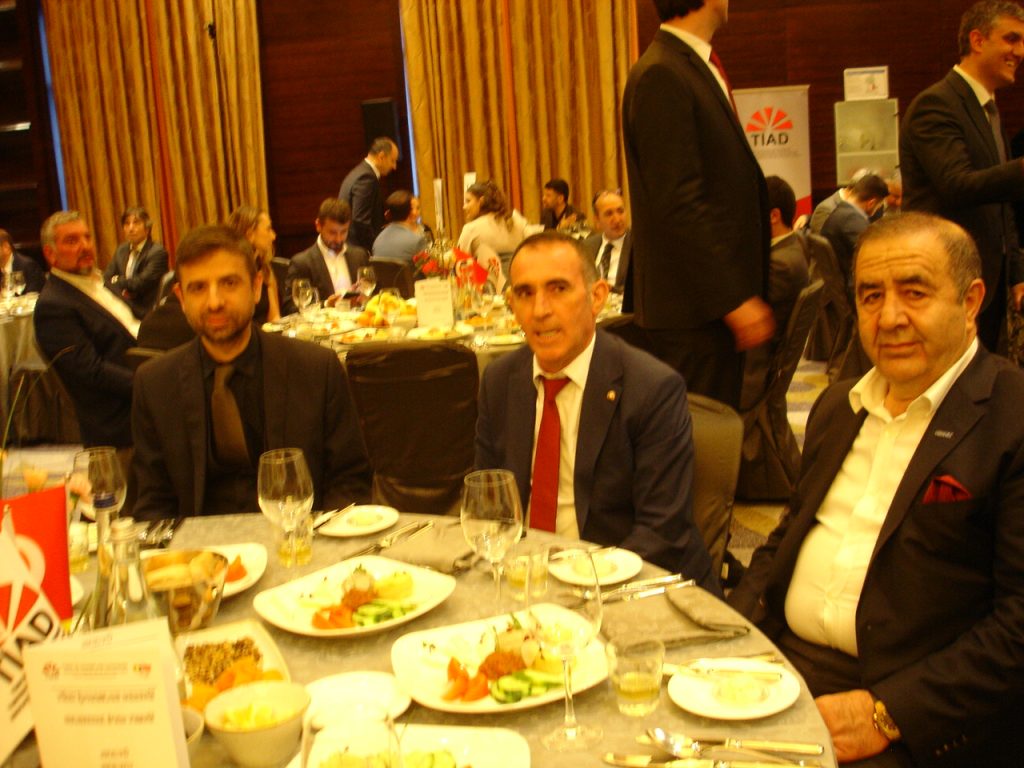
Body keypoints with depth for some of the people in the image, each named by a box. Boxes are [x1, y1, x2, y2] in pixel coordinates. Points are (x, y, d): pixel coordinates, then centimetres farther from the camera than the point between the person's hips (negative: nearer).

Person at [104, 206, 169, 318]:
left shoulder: (158, 252, -10)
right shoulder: (121, 250, 13)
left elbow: (140, 283, -17)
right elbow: (106, 280, 9)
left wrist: (117, 280, 1)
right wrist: (121, 293, -11)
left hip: (147, 313, -6)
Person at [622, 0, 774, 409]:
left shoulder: (699, 69, 16)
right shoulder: (659, 76, -15)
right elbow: (677, 204, -21)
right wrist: (734, 299, -20)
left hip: (717, 300, 9)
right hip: (692, 308, -9)